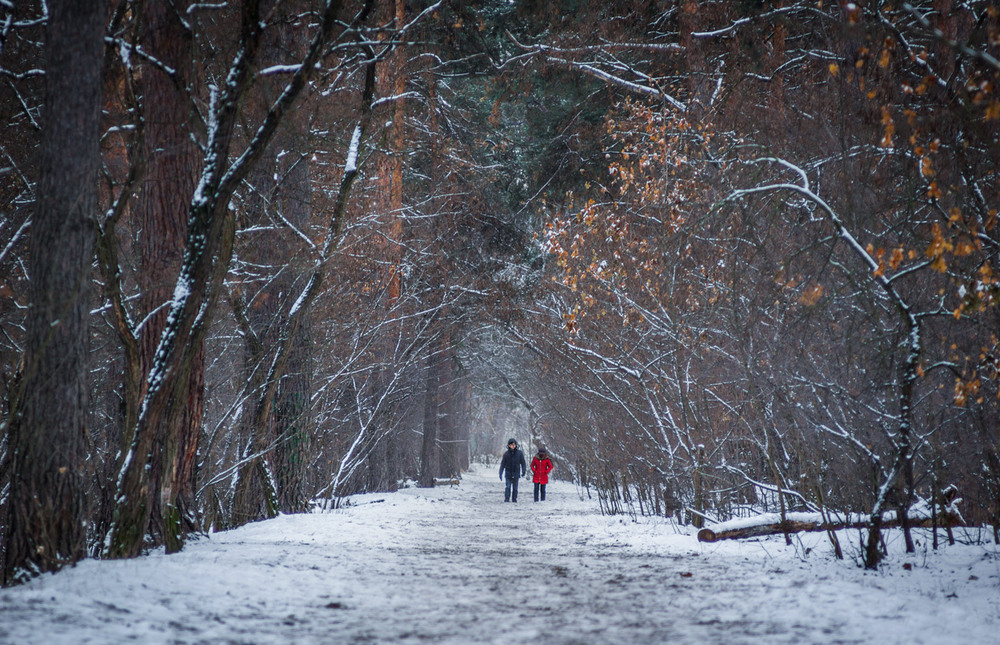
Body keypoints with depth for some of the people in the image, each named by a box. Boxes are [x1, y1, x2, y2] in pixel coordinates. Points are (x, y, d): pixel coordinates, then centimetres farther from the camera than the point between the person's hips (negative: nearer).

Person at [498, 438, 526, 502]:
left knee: (515, 487, 6)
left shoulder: (519, 453, 0)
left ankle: (514, 499, 15)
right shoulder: (506, 454, -1)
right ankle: (507, 499, -8)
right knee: (508, 487, -10)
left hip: (516, 474, 1)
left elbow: (523, 463, 4)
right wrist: (501, 473, 1)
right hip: (508, 473, -1)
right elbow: (502, 464, 4)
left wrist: (524, 471, -7)